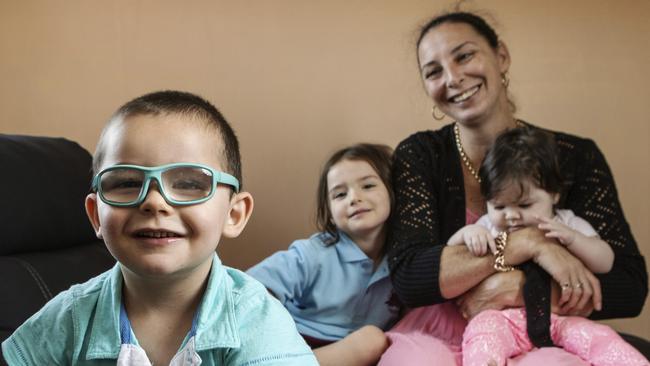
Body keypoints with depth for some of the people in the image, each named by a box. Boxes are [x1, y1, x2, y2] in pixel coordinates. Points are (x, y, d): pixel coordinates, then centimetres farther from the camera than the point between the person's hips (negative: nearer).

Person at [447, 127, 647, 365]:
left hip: (558, 318, 1)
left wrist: (571, 238, -15)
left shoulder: (568, 224, 11)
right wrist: (467, 232, -7)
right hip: (504, 318, 0)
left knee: (599, 338, -27)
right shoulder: (488, 226, 16)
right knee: (482, 329, -34)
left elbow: (605, 263, 3)